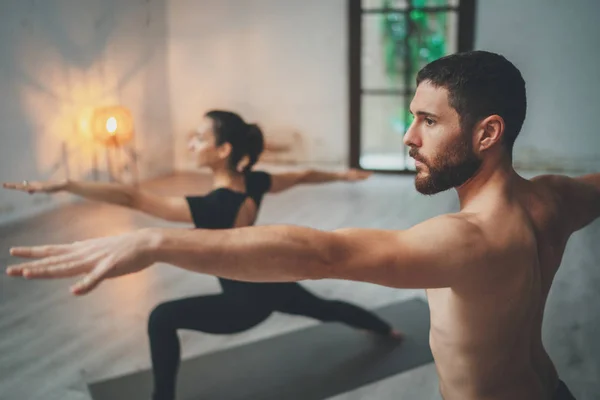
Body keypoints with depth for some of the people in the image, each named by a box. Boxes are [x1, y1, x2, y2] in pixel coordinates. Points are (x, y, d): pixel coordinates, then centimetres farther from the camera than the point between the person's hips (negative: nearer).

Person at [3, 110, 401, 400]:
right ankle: (389, 329, 59)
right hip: (272, 282, 8)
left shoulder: (212, 208, -35)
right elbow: (302, 176, 5)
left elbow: (133, 198, -42)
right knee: (324, 307, 34)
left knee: (163, 319, -2)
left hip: (247, 302, -8)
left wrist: (62, 184, -44)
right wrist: (342, 175, 23)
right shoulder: (254, 183, -12)